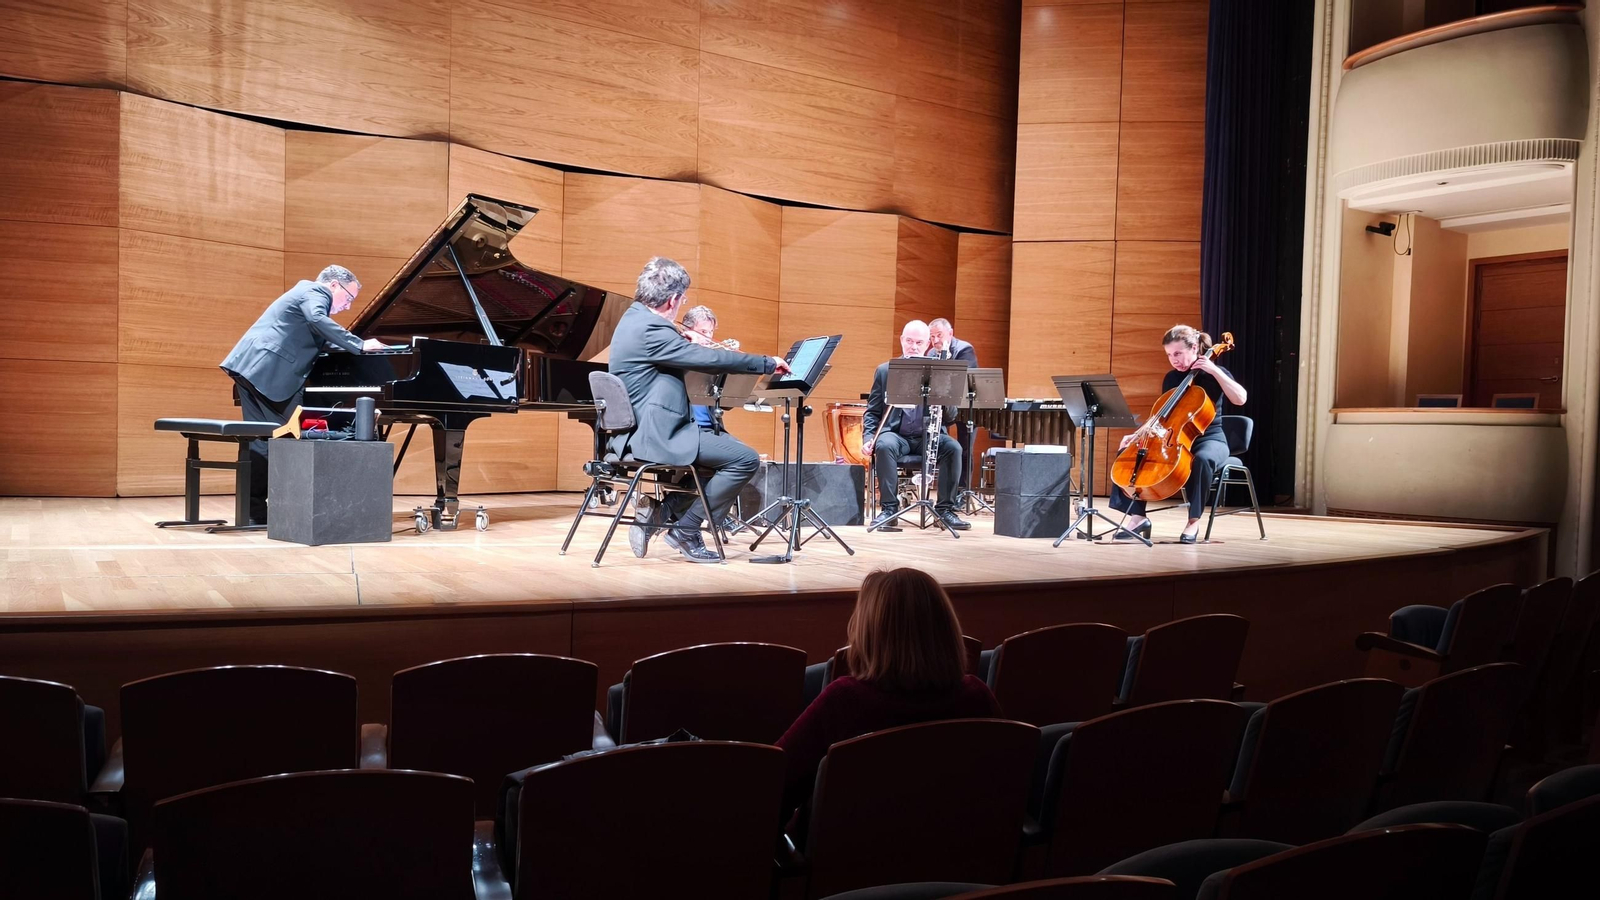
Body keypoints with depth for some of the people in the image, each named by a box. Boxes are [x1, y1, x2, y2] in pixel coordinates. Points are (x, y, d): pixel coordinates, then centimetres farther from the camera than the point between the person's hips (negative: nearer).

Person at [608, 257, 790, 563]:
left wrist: (691, 345, 8)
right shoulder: (650, 329, -20)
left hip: (636, 432, 11)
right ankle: (685, 531, -1)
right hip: (656, 435, -11)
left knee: (721, 448, 24)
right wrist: (767, 363, -13)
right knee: (745, 459, -9)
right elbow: (710, 359, -22)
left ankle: (661, 511, 15)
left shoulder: (635, 318, 13)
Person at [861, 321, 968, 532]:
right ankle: (888, 507, -24)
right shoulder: (884, 371, 9)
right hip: (895, 434, -1)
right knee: (885, 446, -33)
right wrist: (868, 438, -9)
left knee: (953, 448, -28)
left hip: (929, 436, 1)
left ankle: (945, 508, -17)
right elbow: (872, 412, 9)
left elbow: (950, 416, 2)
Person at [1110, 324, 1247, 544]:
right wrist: (1138, 434, -1)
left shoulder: (1215, 374, -4)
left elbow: (1241, 399, -21)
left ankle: (1194, 521, -29)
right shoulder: (1171, 379, 9)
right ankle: (1138, 516, -16)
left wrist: (1214, 371, -23)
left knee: (1203, 459, -41)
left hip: (1209, 439, -5)